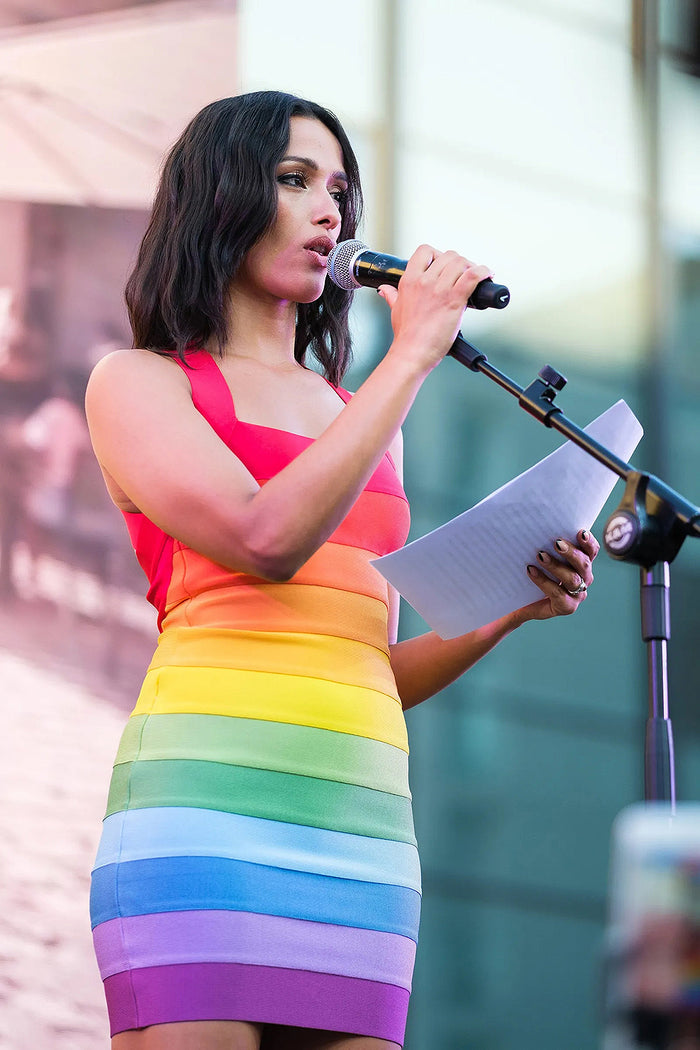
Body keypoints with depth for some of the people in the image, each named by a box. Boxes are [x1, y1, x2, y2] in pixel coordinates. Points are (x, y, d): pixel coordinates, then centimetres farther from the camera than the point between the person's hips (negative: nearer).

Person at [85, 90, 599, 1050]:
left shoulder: (353, 418, 24)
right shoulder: (139, 385, 8)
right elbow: (267, 538, -11)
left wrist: (509, 610, 6)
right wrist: (415, 352, -3)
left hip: (363, 825, 6)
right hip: (208, 797, -5)